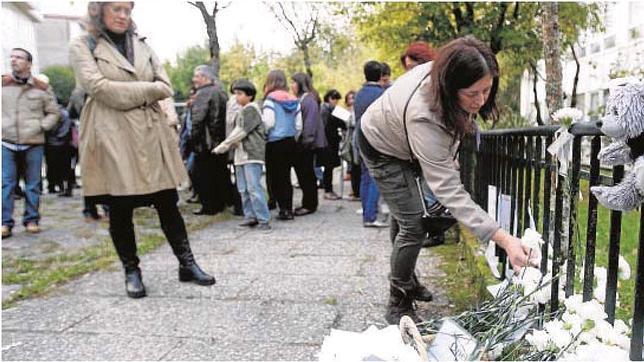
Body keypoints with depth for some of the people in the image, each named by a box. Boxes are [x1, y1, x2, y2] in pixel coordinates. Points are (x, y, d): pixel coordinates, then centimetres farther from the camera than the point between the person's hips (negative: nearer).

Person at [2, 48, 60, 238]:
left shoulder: (41, 88, 6)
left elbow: (54, 113, 12)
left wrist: (41, 126, -2)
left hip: (33, 144, 0)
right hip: (6, 143, 0)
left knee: (33, 184, 5)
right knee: (6, 183, -3)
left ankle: (31, 220, 15)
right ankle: (5, 222, 2)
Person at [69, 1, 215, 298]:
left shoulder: (141, 45, 16)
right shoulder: (82, 46, 4)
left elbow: (165, 87, 6)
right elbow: (98, 86, -12)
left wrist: (125, 93, -8)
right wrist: (146, 89, -9)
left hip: (151, 134, 4)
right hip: (112, 136, -3)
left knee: (168, 203, 5)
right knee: (120, 210, 4)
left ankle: (187, 264, 14)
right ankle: (131, 271, 18)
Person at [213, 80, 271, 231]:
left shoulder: (251, 109, -8)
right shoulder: (241, 111, 20)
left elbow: (242, 131, -15)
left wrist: (223, 146, -10)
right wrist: (228, 145, 3)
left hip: (252, 154, -9)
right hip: (241, 155, 9)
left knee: (253, 188, -12)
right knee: (243, 189, 10)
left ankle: (264, 220, -9)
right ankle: (250, 216, 17)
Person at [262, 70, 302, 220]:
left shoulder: (270, 99, -9)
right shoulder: (294, 100, 8)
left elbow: (268, 123, -14)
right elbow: (299, 125, 7)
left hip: (274, 143, -6)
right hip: (290, 143, 6)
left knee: (274, 178, 2)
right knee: (286, 177, 13)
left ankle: (283, 209, -3)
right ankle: (289, 209, 13)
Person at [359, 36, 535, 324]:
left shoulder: (444, 72, -25)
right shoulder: (423, 117, -46)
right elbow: (449, 190, -46)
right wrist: (503, 239, -51)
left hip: (405, 144, 8)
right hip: (382, 149, -8)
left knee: (405, 215, 19)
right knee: (413, 226, -11)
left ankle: (405, 281, 39)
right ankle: (398, 307, 6)